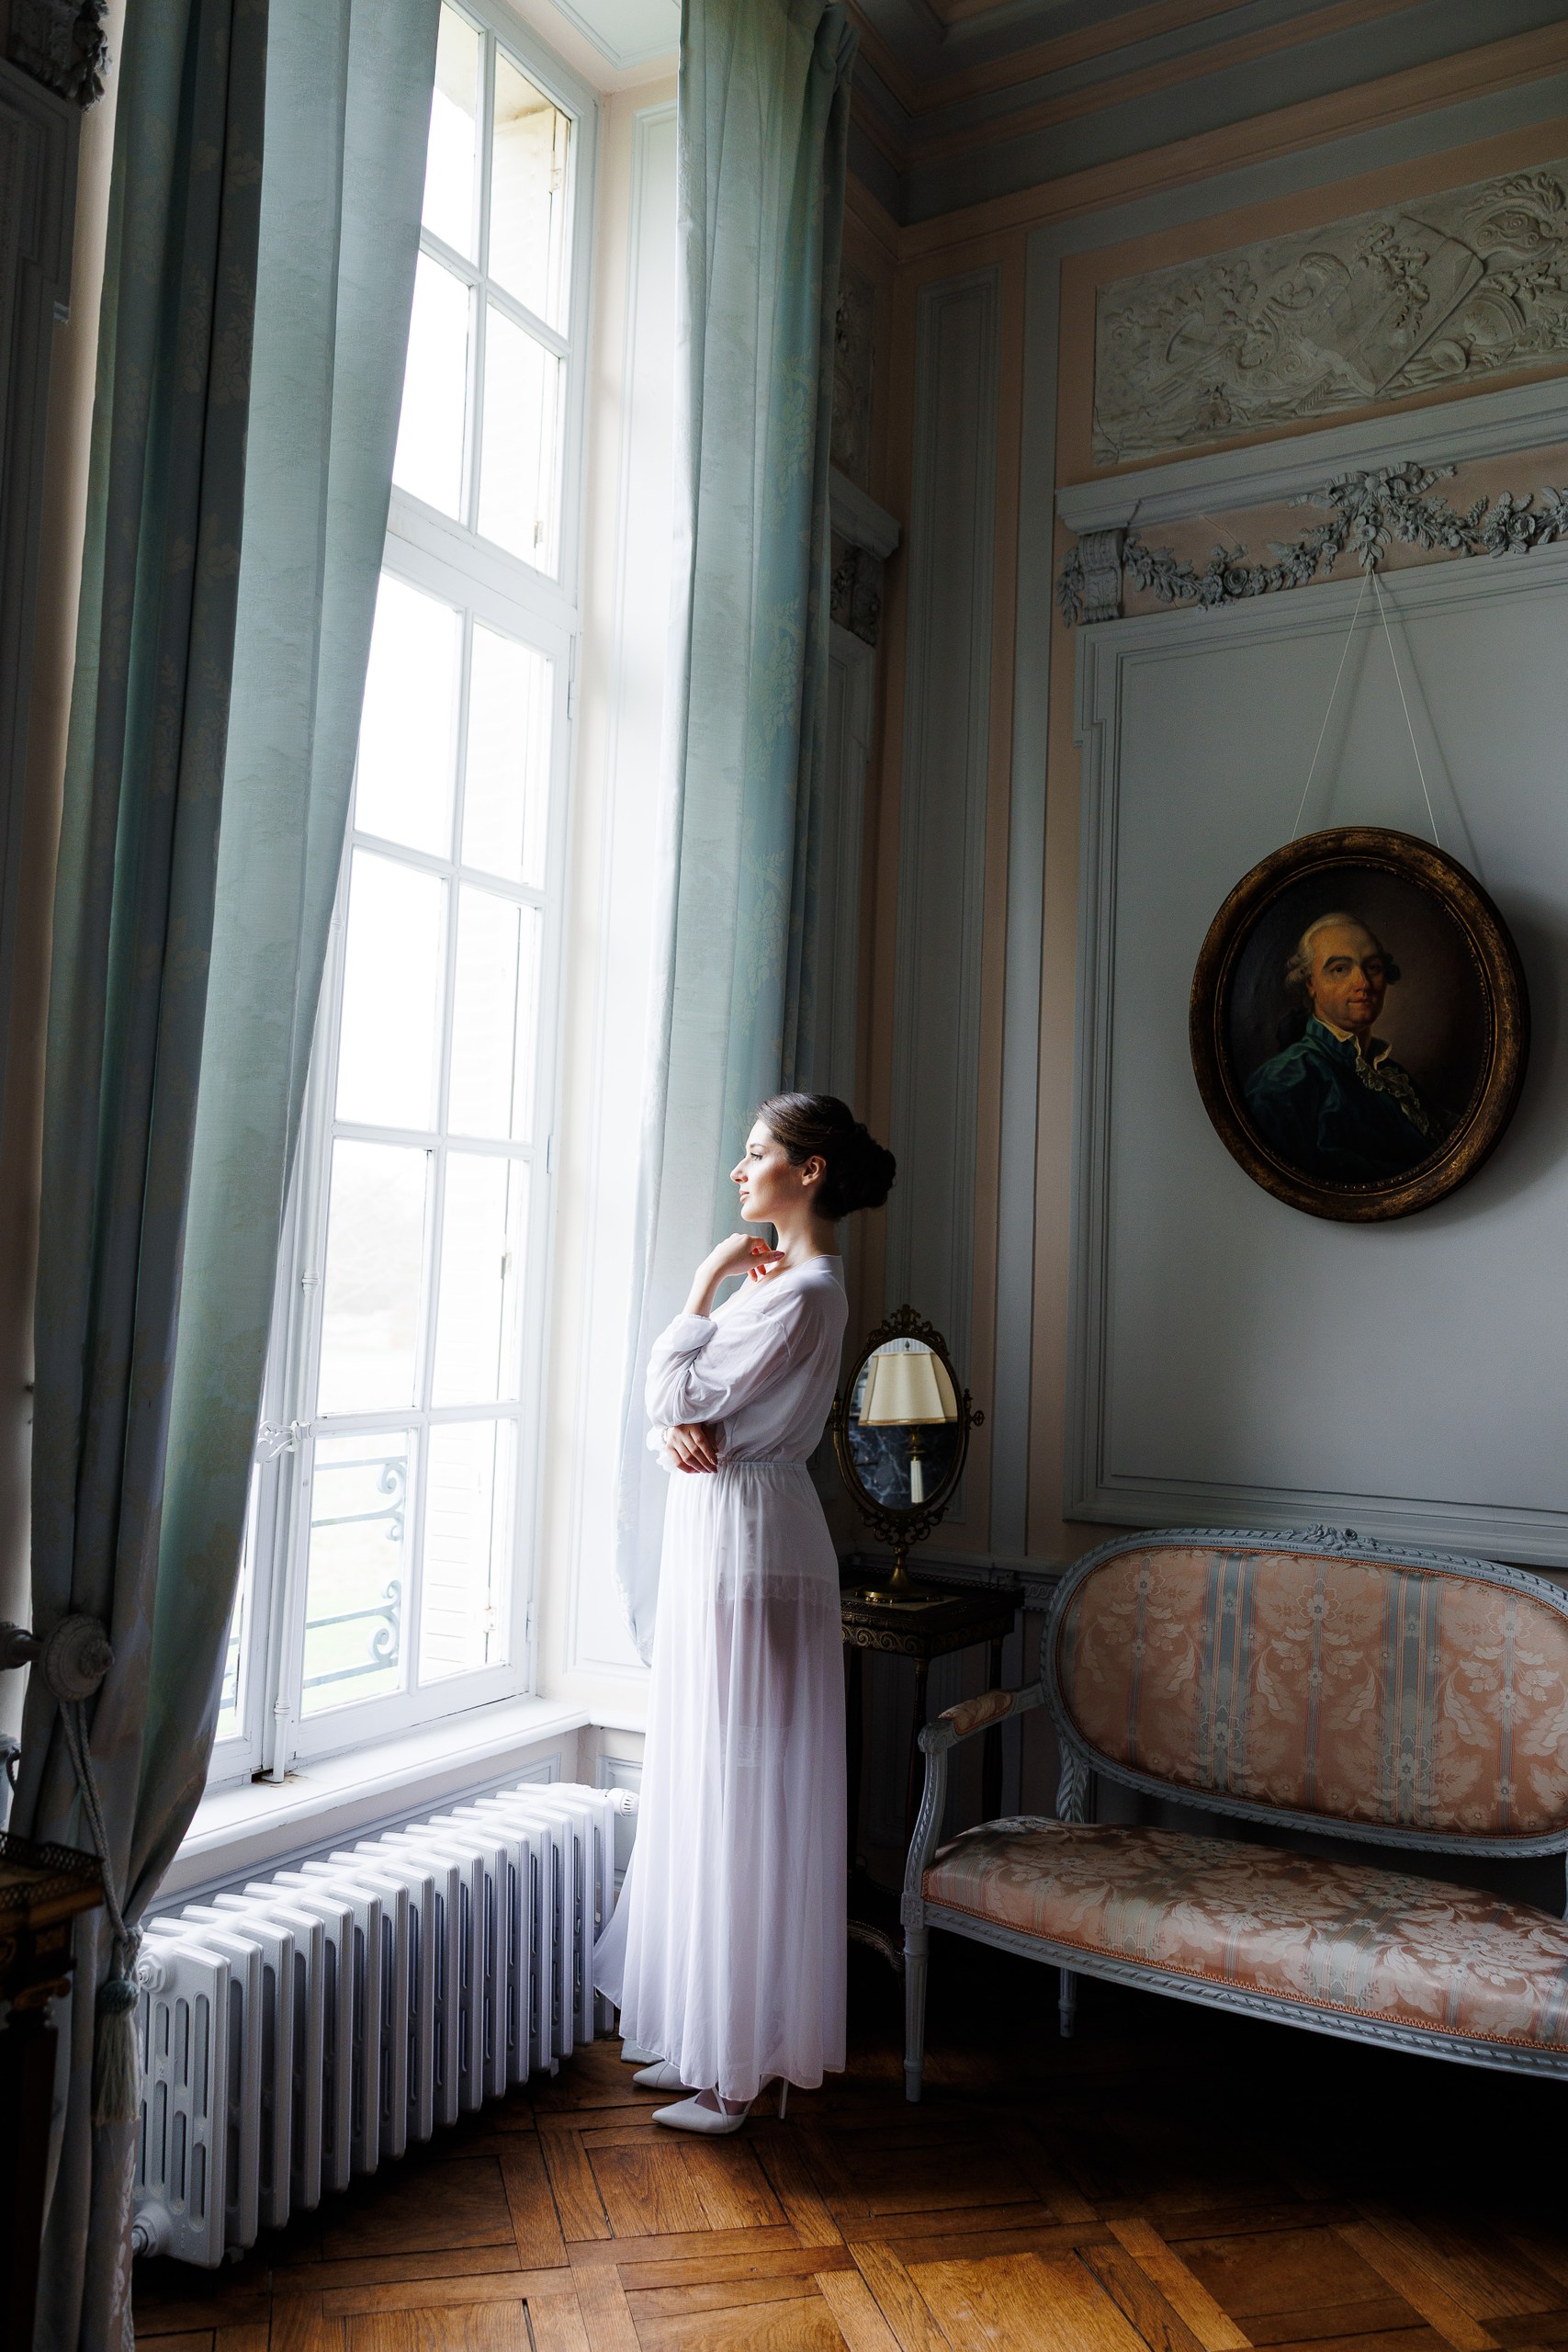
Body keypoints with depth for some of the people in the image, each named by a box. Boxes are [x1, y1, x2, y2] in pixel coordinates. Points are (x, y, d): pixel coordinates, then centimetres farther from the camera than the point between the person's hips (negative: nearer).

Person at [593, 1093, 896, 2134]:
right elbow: (676, 1401, 12)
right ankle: (709, 2034, 31)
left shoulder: (801, 1294, -18)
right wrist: (678, 1432, -10)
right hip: (715, 1537, 10)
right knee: (712, 1787, 17)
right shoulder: (774, 1278, 14)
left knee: (745, 1794, 0)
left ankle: (745, 2065, 14)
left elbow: (680, 1396, -17)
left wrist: (708, 1280, -9)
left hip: (749, 1545, -10)